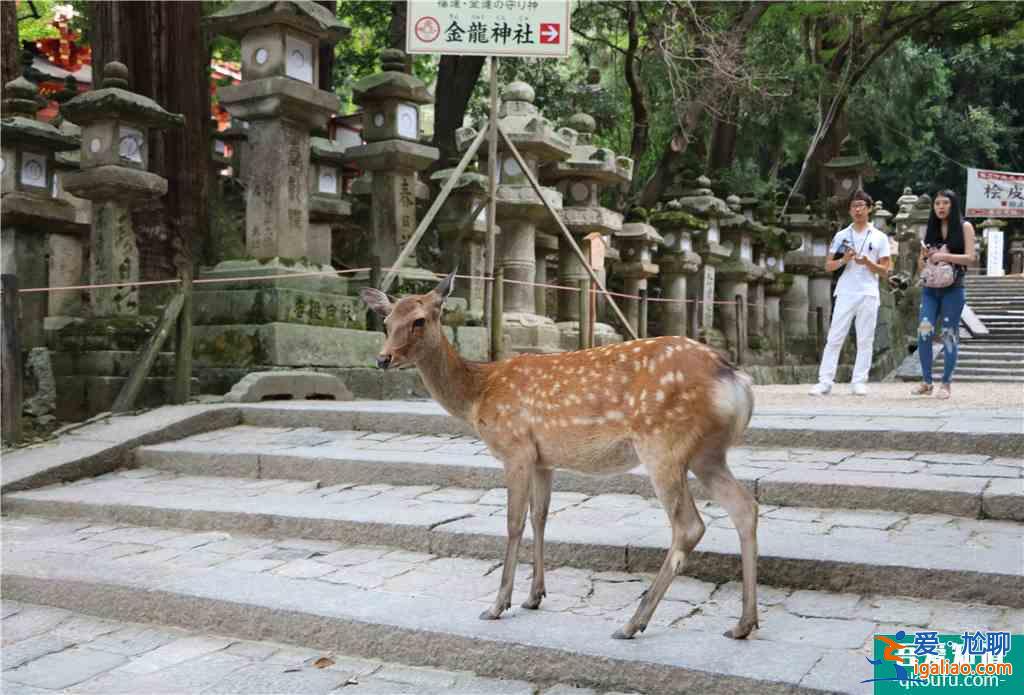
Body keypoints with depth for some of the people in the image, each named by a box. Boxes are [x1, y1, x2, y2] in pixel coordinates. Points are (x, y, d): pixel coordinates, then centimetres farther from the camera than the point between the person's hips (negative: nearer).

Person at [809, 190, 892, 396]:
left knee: (865, 340, 1)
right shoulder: (841, 235, 9)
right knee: (834, 338, -3)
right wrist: (843, 260, -12)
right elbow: (828, 266, 7)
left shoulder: (879, 237, 7)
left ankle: (859, 382, 6)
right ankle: (824, 382, -4)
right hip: (845, 293, 0)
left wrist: (868, 263, -13)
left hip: (869, 294, 0)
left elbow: (885, 271, 5)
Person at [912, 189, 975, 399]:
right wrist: (925, 256, -8)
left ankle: (945, 384, 7)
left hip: (953, 289, -3)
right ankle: (926, 382, 0)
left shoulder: (964, 227, 2)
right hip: (930, 289, 3)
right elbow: (920, 265, 14)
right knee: (924, 332, -10)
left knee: (949, 335, -1)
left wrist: (944, 256, -20)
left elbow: (970, 257, -9)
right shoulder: (930, 229, 12)